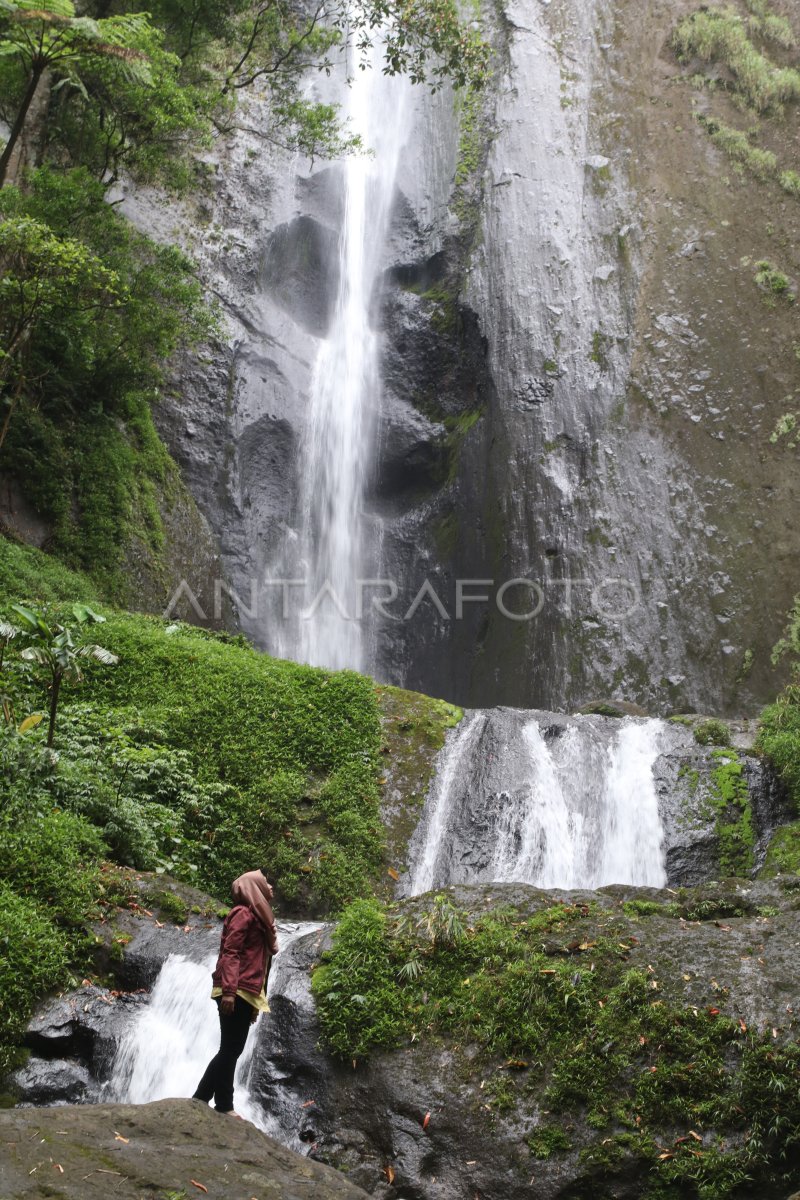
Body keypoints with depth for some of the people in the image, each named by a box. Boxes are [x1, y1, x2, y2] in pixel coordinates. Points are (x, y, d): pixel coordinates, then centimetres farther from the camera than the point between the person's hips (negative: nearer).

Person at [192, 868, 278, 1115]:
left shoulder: (257, 917, 22)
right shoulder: (243, 913, -7)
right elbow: (230, 952, -16)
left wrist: (255, 1000, 20)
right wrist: (229, 990, -25)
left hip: (245, 993, 9)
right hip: (236, 992, -9)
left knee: (232, 1050, 7)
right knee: (229, 1049, -10)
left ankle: (223, 1106, 9)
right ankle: (199, 1101, -7)